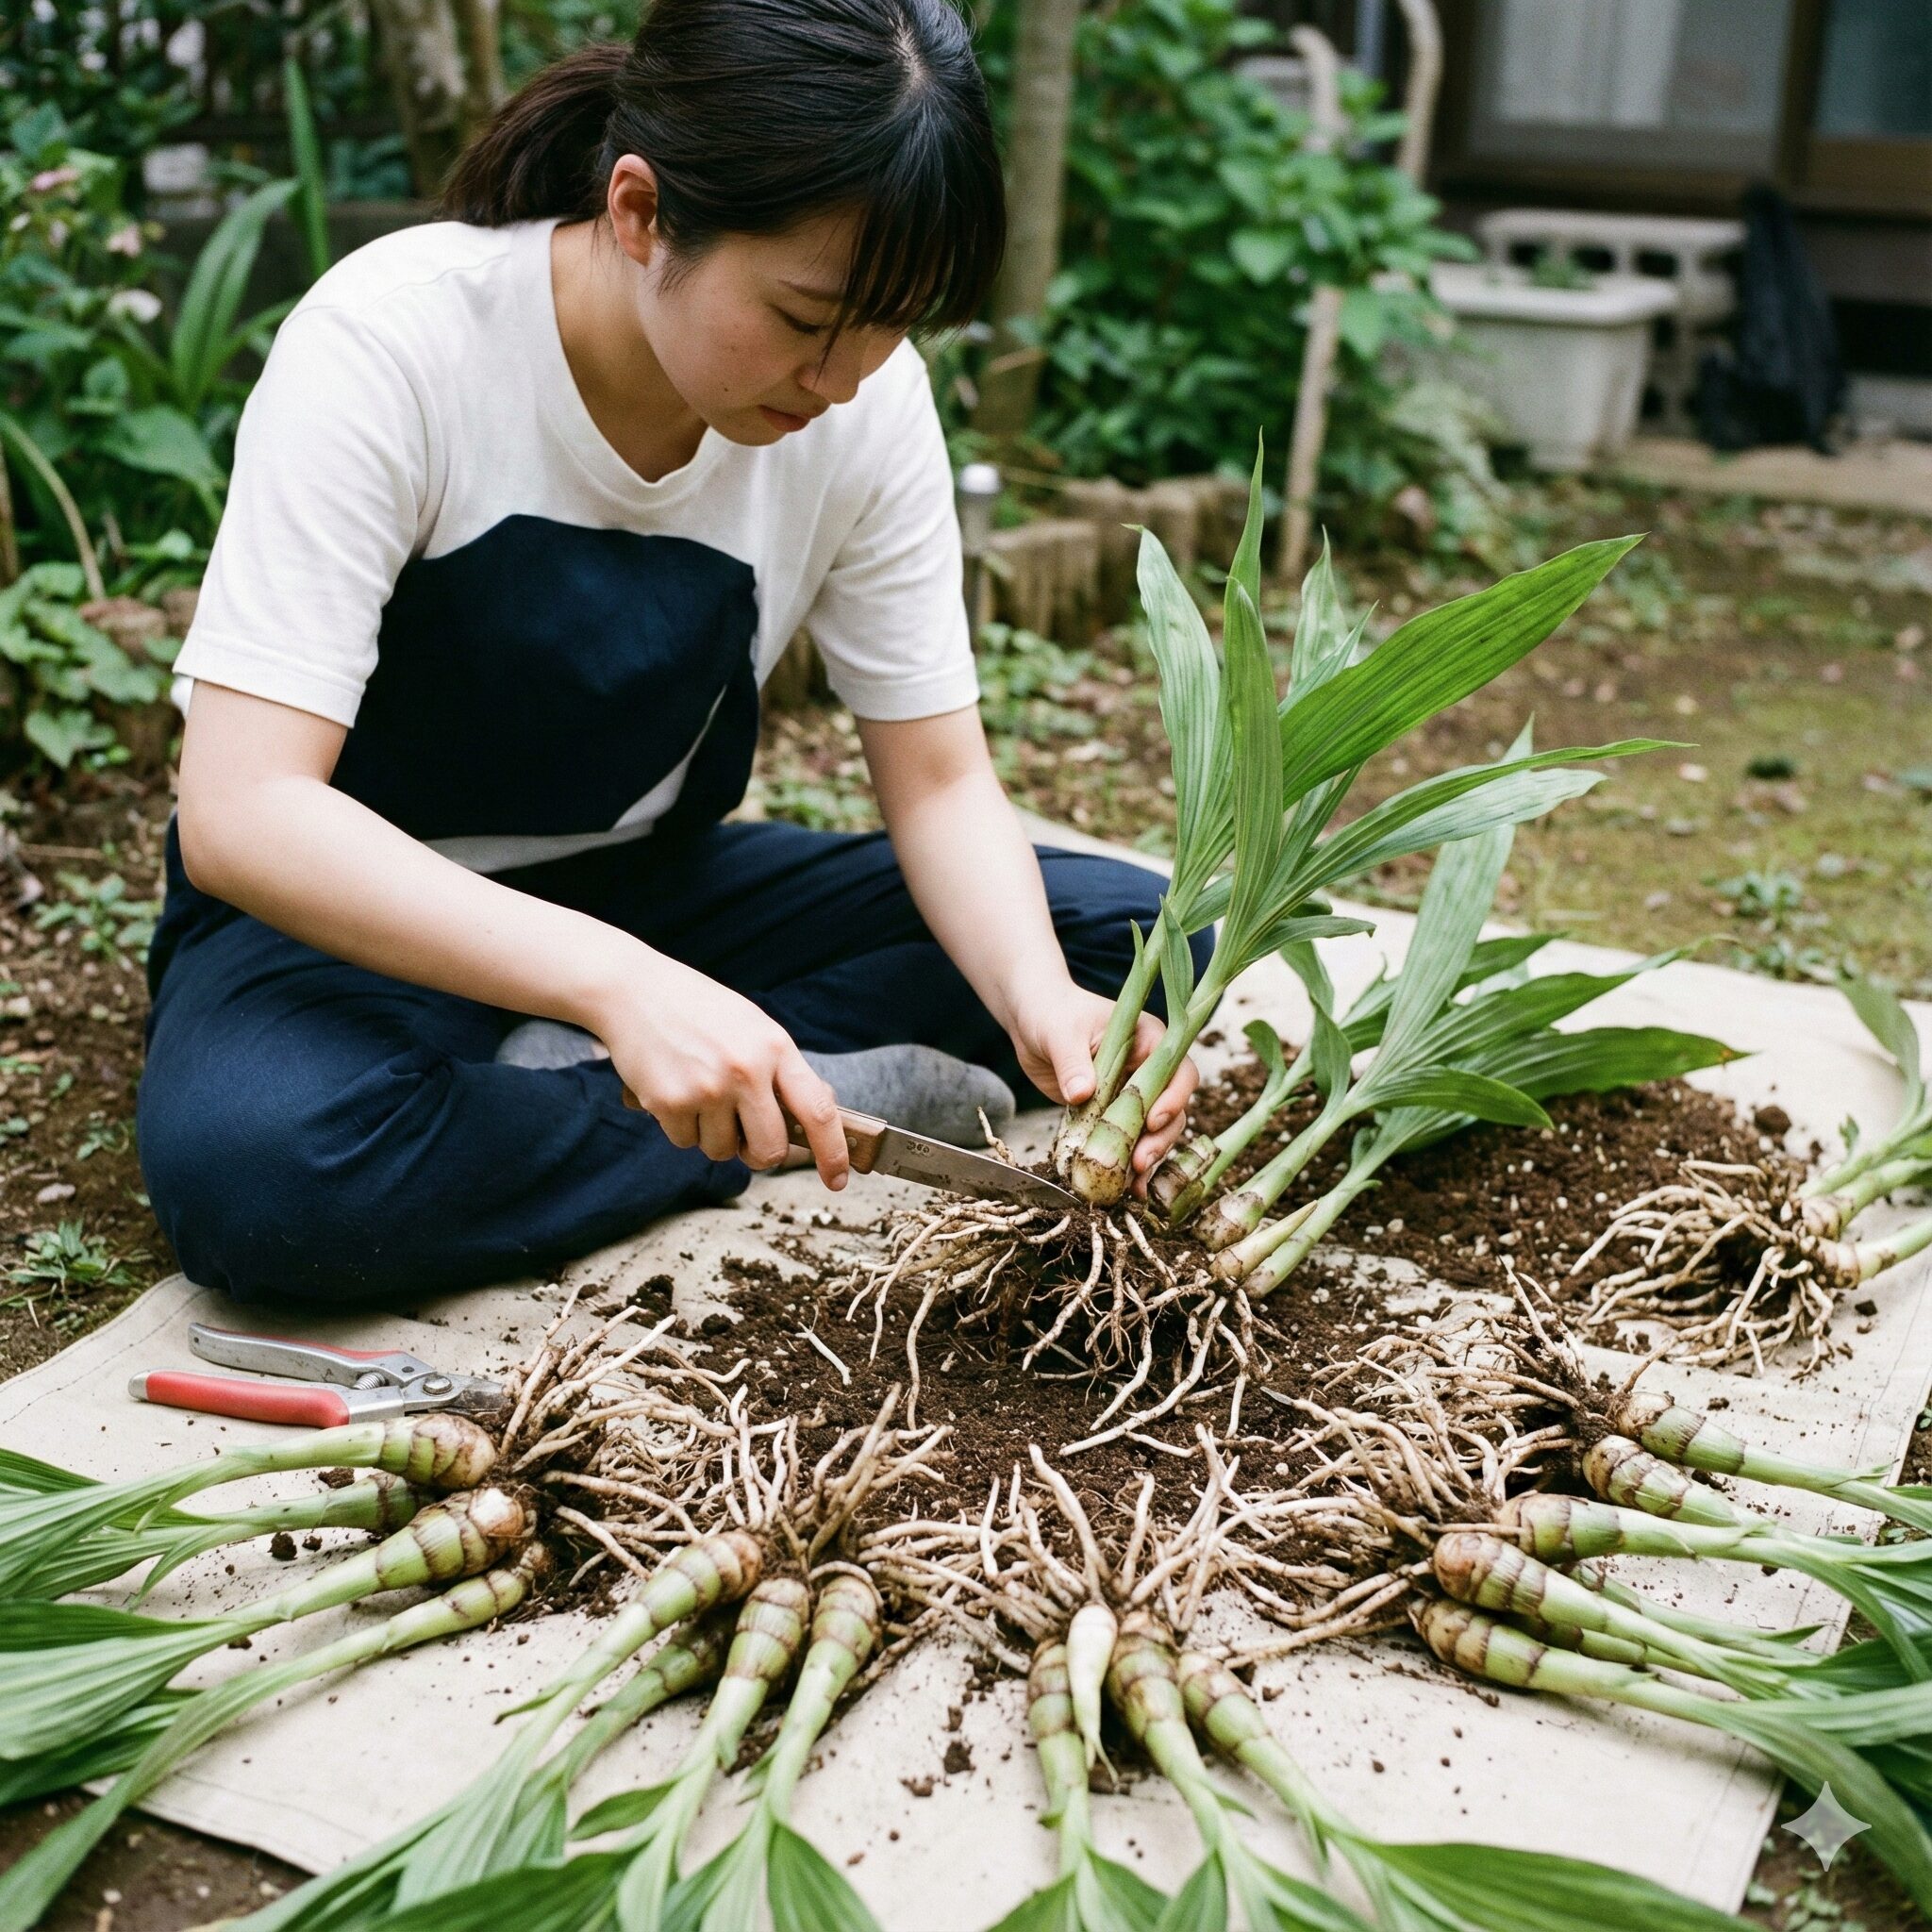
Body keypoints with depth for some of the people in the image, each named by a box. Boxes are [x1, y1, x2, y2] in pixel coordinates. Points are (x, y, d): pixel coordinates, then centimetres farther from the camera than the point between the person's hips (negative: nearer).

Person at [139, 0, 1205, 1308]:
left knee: (1131, 935, -11)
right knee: (253, 1168, -38)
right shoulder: (390, 346, -26)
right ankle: (825, 1097, -19)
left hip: (648, 894, 4)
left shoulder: (867, 398, -13)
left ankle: (565, 1077, -17)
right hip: (357, 911, -4)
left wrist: (1045, 1001, -30)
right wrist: (616, 982, -45)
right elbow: (239, 812, -32)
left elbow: (940, 782, -8)